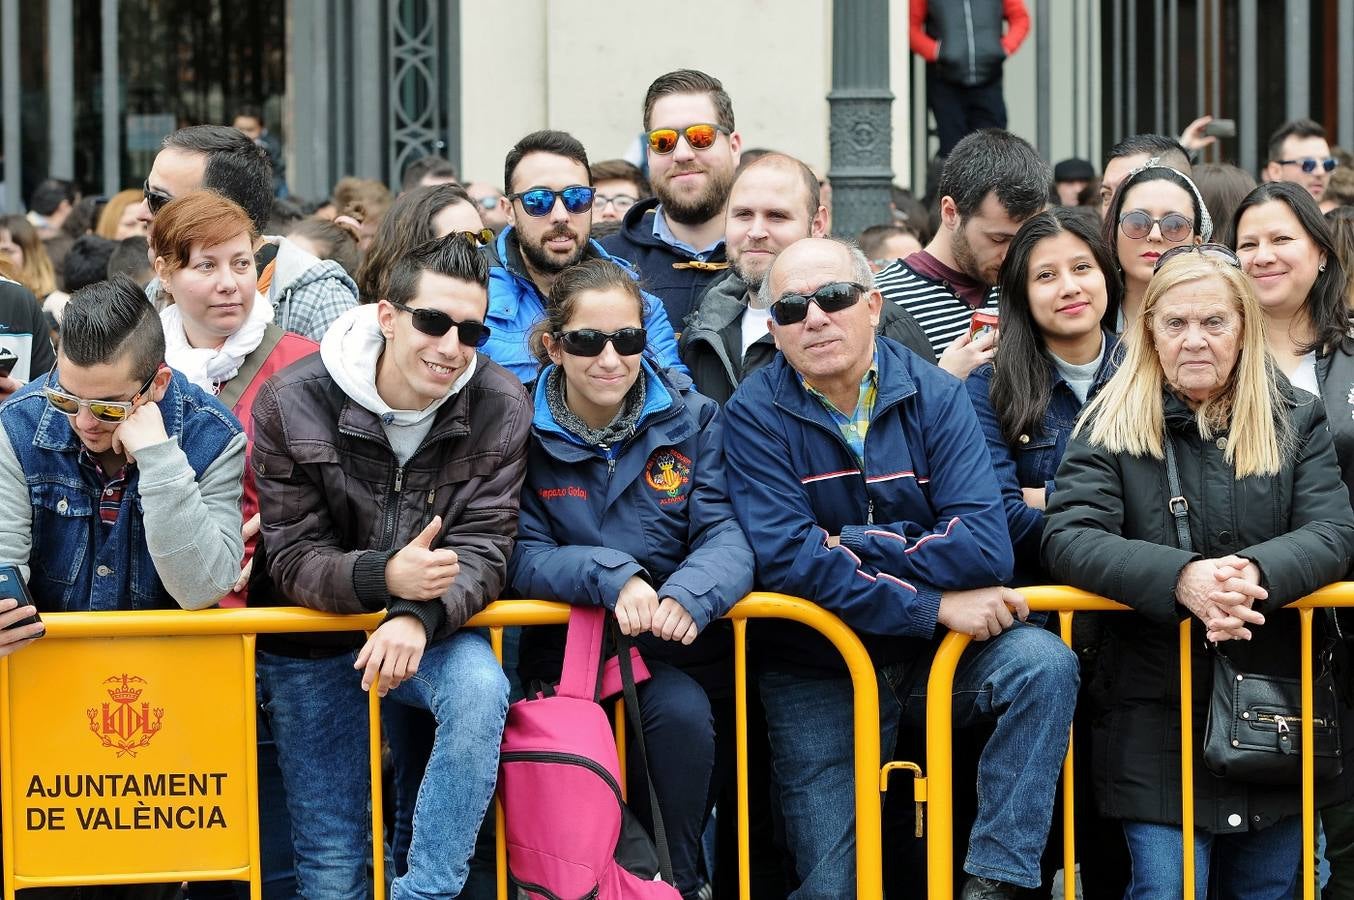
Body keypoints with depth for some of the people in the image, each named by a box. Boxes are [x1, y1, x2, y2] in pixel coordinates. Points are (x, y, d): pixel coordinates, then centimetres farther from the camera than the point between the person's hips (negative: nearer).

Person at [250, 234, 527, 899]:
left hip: (429, 628, 0)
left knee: (481, 691, -34)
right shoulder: (292, 403, -17)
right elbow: (293, 560, -17)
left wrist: (418, 616, -38)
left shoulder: (500, 406, -13)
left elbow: (482, 550, -16)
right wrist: (385, 576, -39)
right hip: (314, 641, 0)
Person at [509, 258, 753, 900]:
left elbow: (725, 535, -8)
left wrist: (689, 594, -31)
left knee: (683, 711, -30)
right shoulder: (523, 429, -3)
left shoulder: (692, 418, 2)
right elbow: (521, 557, -9)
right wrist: (612, 577, -28)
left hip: (676, 639, 2)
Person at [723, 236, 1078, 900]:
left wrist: (850, 547, -20)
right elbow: (789, 560, -21)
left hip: (938, 654, 1)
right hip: (817, 673, -1)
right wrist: (934, 606, -23)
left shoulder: (934, 396, -4)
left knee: (1044, 663, -27)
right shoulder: (755, 416, -8)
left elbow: (985, 548, -17)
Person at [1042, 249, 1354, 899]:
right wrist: (1182, 578, -30)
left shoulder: (1297, 421, 7)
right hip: (1156, 716, -2)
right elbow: (1068, 540, -12)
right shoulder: (1111, 428, 1)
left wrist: (1256, 573, -28)